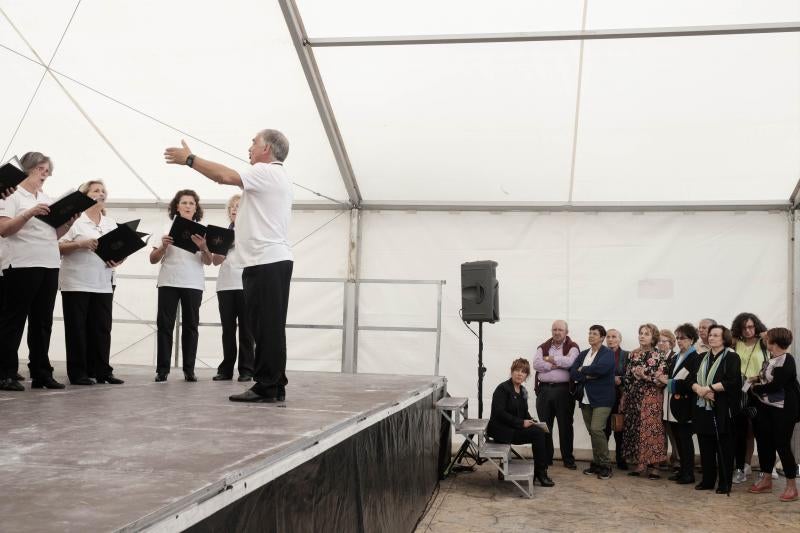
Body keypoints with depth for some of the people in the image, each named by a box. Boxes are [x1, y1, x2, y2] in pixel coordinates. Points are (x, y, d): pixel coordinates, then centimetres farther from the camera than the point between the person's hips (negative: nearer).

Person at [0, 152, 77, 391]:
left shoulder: (47, 199, 19)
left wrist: (69, 222, 2)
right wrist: (29, 213, -21)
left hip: (50, 266, 6)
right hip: (23, 265, -6)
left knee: (42, 322, 7)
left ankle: (41, 374, 11)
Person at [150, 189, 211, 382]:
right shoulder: (167, 227, 9)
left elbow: (208, 261, 3)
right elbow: (153, 259, 7)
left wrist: (203, 248, -18)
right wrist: (163, 246, -12)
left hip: (193, 284, 0)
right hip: (168, 282, 0)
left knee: (190, 326, 0)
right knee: (164, 324, -3)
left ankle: (189, 369, 3)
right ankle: (162, 369, -1)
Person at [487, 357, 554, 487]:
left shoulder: (523, 391, 13)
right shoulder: (503, 388, -12)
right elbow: (499, 413, -20)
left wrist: (531, 421, -3)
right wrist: (521, 423, -21)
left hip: (516, 428, 8)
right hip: (501, 429, -8)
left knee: (541, 431, -15)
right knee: (538, 433, -21)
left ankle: (540, 471, -5)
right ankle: (540, 473, -9)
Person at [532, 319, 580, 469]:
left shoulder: (572, 347, 3)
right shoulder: (543, 347, 12)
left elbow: (569, 362, -18)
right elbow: (537, 364, -6)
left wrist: (549, 359, -7)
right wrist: (558, 364, -12)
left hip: (564, 390, -3)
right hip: (544, 389, 3)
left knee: (565, 426, 4)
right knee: (544, 425, 8)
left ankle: (568, 459, 13)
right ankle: (546, 458, 17)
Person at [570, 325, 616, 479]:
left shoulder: (608, 353, -2)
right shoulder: (583, 354, 15)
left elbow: (600, 368, -22)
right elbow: (573, 373, 3)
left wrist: (582, 370, -7)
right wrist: (589, 376, -13)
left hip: (601, 398, -6)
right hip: (585, 398, 6)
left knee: (596, 430, -15)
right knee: (592, 432, 7)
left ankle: (605, 465, -4)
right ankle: (596, 463, 17)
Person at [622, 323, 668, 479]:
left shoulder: (658, 356, -2)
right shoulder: (633, 355, 11)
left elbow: (661, 380, -7)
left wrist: (645, 376, -17)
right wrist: (624, 396, 11)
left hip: (650, 398, -5)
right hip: (633, 397, 5)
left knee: (650, 429, -8)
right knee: (634, 429, 4)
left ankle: (651, 465, 0)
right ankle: (640, 463, 12)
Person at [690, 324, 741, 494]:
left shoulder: (731, 357, -3)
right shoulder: (703, 358, 15)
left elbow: (732, 382, -16)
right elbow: (692, 380, 8)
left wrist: (708, 388, -16)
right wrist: (699, 389, -13)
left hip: (722, 410, -5)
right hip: (702, 409, 6)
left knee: (723, 448, 0)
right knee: (705, 447, 9)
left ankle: (725, 483, 8)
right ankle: (707, 480, 18)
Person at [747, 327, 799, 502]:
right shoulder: (771, 359, 9)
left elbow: (776, 385, -22)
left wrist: (755, 388, -9)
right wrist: (758, 379, 4)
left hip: (783, 409, -9)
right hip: (765, 407, 9)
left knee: (782, 445, -3)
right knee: (764, 442, 13)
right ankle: (766, 480, 25)